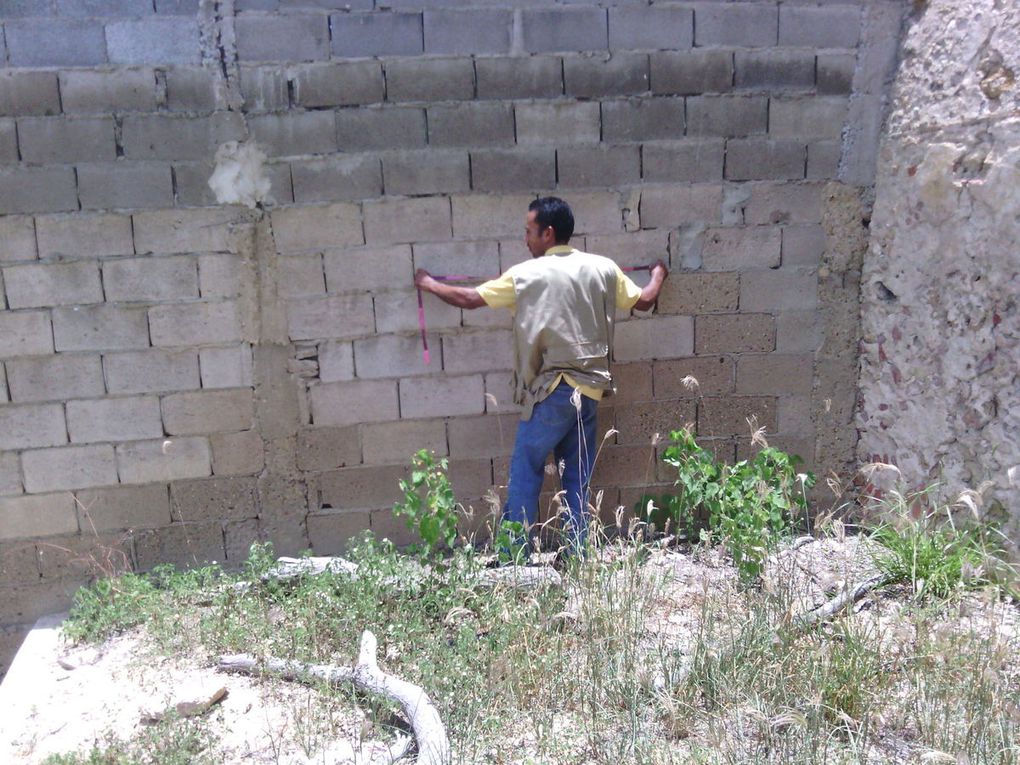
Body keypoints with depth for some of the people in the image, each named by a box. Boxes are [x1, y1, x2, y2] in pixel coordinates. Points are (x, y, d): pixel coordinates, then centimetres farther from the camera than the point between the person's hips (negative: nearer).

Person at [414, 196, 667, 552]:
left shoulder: (526, 274, -7)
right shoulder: (604, 268, 5)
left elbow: (469, 298, 0)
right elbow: (644, 301, 18)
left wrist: (429, 284, 18)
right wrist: (658, 274, 40)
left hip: (553, 390, -5)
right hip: (590, 389, 5)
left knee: (524, 473, 4)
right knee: (577, 479, 12)